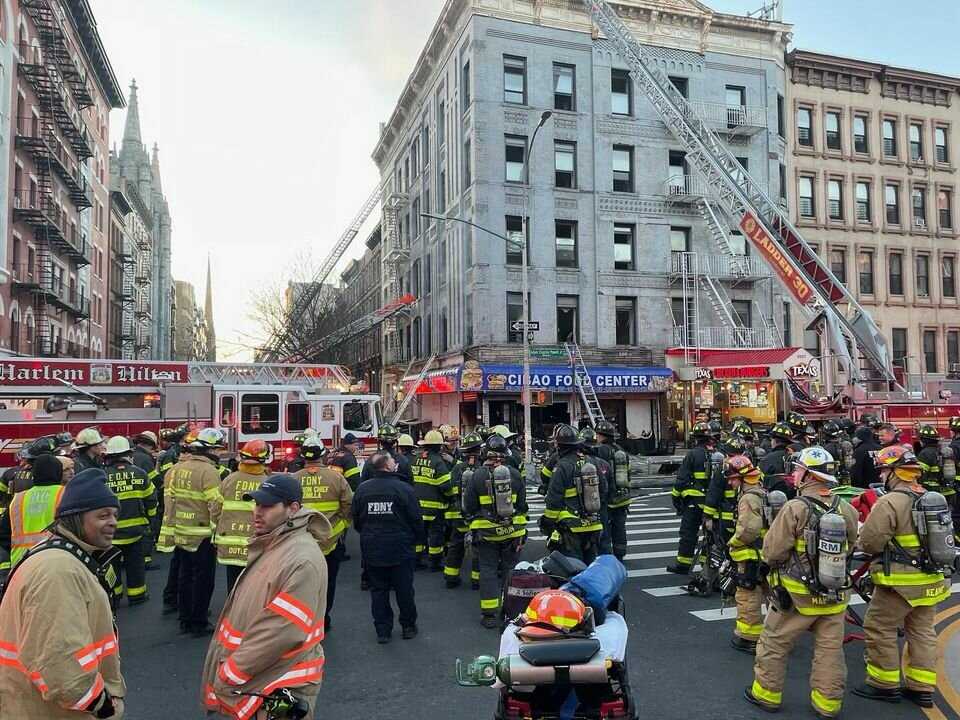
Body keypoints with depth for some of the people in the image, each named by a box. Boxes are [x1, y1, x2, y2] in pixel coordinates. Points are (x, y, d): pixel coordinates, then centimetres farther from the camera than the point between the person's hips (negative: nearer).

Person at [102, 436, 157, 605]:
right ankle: (136, 595, 19)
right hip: (135, 528, 1)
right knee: (135, 563, 12)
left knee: (113, 564, 14)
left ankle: (114, 595, 21)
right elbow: (150, 500, 1)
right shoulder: (139, 473, -7)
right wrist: (149, 521, 15)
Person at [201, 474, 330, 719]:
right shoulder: (269, 545, 5)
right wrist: (227, 669, 10)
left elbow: (280, 634, -27)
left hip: (281, 687, -8)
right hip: (258, 679, 9)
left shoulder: (303, 561, -26)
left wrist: (229, 675, -17)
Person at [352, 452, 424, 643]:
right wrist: (421, 540, 7)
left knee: (378, 590, 12)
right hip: (400, 549, -3)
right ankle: (408, 626, 23)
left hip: (372, 550, 3)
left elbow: (356, 520, 7)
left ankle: (382, 630, 17)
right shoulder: (404, 488, -15)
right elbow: (416, 519, -10)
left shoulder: (362, 489, -3)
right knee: (404, 589, 11)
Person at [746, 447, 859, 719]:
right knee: (830, 650, 16)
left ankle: (766, 693, 23)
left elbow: (771, 552, -18)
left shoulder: (795, 508, -21)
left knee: (773, 643, 12)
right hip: (836, 594, 5)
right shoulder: (846, 510, -4)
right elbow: (849, 547, 11)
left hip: (799, 594, -5)